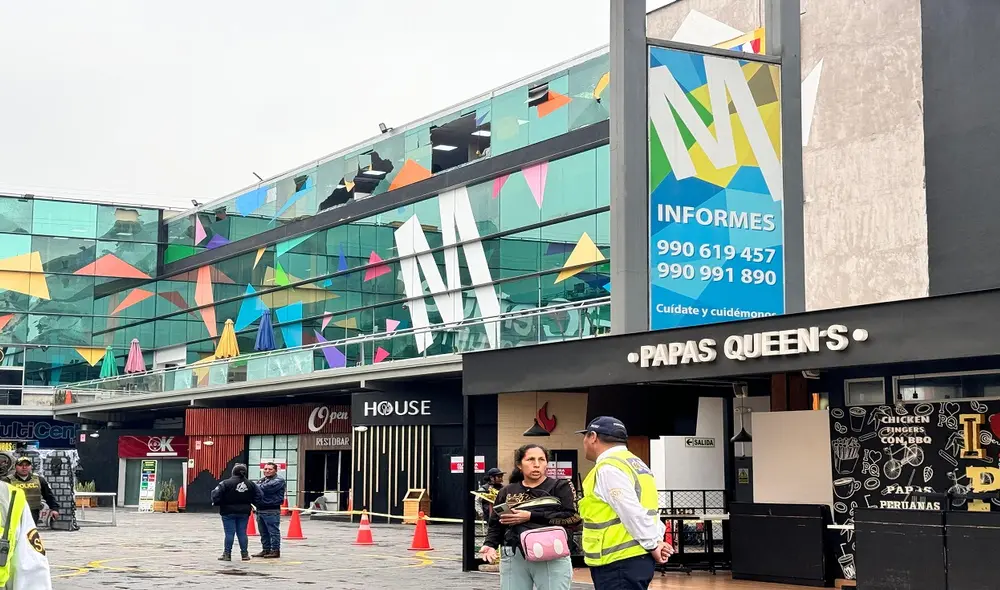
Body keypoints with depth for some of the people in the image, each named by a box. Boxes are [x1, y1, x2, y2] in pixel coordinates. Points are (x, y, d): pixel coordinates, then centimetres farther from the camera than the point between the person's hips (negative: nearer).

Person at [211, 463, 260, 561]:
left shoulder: (226, 483, -13)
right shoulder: (250, 484, 2)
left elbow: (216, 494, -17)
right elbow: (258, 496, 5)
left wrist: (216, 503, 1)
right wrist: (250, 503, 14)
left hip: (228, 512, -4)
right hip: (244, 513, 4)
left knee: (229, 533, 0)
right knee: (242, 533, 10)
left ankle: (227, 554, 2)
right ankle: (245, 554, 11)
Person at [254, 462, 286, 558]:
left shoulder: (278, 480, -7)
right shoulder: (262, 480, 21)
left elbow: (267, 488, -19)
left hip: (272, 511, -8)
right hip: (260, 510, 8)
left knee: (273, 531, -4)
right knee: (263, 532, 14)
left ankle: (275, 550, 0)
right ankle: (266, 550, 22)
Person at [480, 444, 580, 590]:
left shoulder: (560, 487, 6)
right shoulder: (507, 492, 15)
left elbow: (572, 517, -8)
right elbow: (495, 524, 15)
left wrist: (531, 516, -13)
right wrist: (490, 545, -7)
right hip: (514, 558, 3)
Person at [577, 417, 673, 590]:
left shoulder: (608, 468, -15)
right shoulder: (634, 463, 17)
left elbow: (632, 512, -20)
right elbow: (646, 509, 16)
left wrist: (653, 544, -12)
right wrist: (657, 539, 5)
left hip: (620, 562, -10)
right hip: (637, 557, 10)